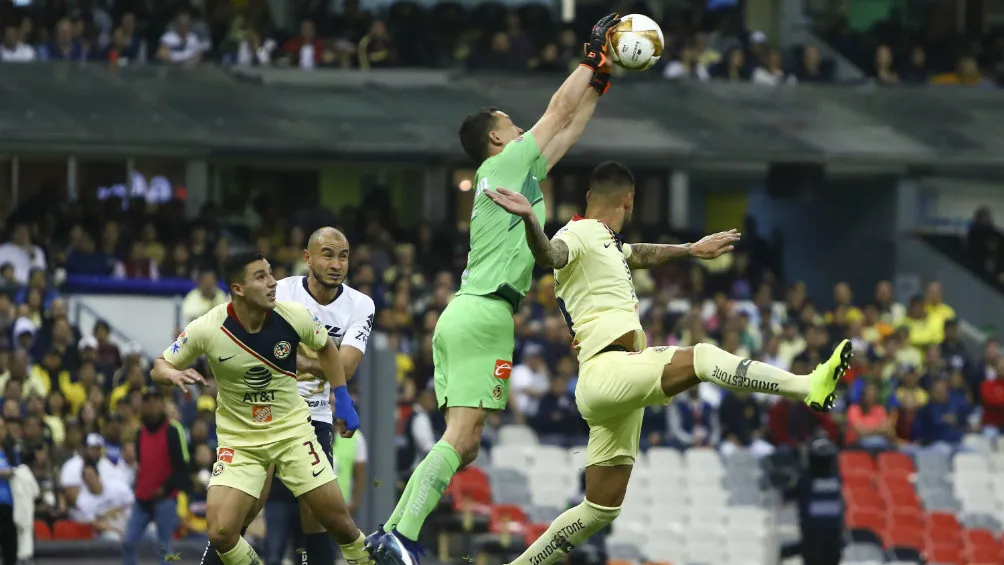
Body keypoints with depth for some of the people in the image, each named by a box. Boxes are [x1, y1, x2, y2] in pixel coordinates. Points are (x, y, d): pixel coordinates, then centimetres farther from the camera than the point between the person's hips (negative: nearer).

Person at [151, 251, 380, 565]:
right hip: (238, 441, -1)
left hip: (292, 430, 1)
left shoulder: (293, 316, -14)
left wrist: (343, 400, 6)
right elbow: (159, 367, -4)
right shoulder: (207, 329, -19)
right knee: (220, 533, -17)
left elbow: (325, 348, 9)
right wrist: (173, 374, -27)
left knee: (338, 520, -1)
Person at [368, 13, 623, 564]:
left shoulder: (516, 173, 24)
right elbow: (558, 113, 5)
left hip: (463, 314, 10)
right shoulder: (506, 164, 0)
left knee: (462, 442, 5)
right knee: (460, 439, -16)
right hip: (484, 312, -10)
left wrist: (598, 83, 35)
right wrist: (593, 58, 16)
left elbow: (566, 130, 33)